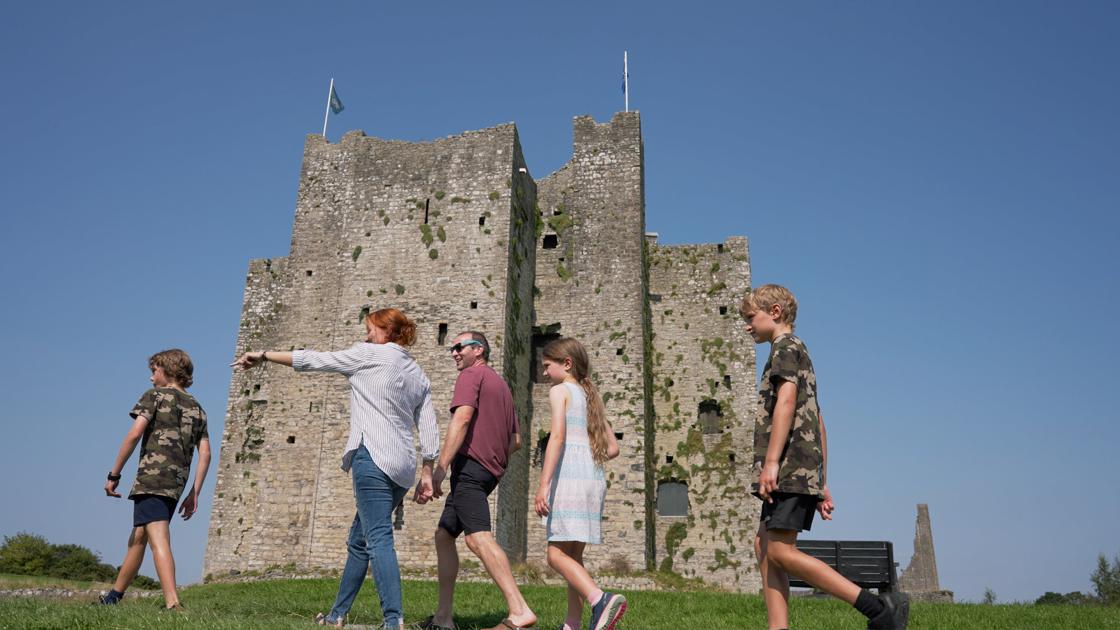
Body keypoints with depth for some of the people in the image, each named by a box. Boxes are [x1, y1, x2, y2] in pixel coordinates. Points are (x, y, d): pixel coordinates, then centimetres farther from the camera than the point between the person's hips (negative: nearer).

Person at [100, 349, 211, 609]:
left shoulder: (155, 395, 4)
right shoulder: (197, 408, 20)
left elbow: (134, 434, -9)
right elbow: (205, 454, 12)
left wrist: (114, 475, -5)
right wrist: (194, 494, 12)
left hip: (152, 477, -7)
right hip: (176, 484, 7)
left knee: (159, 540, -16)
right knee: (138, 538, 19)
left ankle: (173, 603, -29)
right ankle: (113, 597, 31)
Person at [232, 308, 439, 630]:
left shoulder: (368, 355, 0)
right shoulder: (418, 374, 19)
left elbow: (312, 360, 4)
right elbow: (429, 428, 13)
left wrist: (264, 355, 14)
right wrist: (427, 473, 14)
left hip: (373, 455, -8)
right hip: (403, 466, 8)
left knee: (379, 539, -13)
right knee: (359, 541, 18)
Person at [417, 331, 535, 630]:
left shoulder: (471, 375, 0)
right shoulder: (501, 385, 26)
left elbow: (462, 418, -18)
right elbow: (516, 440, 25)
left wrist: (440, 467, -24)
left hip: (469, 465, -10)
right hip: (489, 470, 10)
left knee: (478, 538, -20)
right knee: (444, 535, 15)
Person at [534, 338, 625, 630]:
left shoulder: (560, 390, 0)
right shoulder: (590, 396, 22)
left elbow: (558, 436, -15)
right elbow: (612, 448, 21)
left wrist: (543, 483, -20)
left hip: (570, 477, -8)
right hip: (596, 478, 8)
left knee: (557, 554, -9)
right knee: (573, 555, 12)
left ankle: (600, 600, -28)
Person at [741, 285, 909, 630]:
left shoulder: (785, 346, 0)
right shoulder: (799, 355, 29)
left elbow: (786, 399, -18)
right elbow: (817, 425, 26)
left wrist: (770, 460, -25)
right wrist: (821, 483, 23)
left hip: (790, 465, -10)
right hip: (804, 470, 10)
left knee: (780, 551, -14)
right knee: (765, 546, 6)